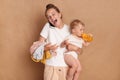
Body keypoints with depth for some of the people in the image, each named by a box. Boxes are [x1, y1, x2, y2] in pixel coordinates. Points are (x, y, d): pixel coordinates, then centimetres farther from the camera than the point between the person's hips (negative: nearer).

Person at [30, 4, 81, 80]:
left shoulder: (69, 29, 2)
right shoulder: (48, 26, -3)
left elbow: (79, 50, 6)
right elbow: (39, 44, 0)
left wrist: (74, 48, -15)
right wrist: (45, 48, -20)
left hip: (66, 67, 2)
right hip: (51, 67, -2)